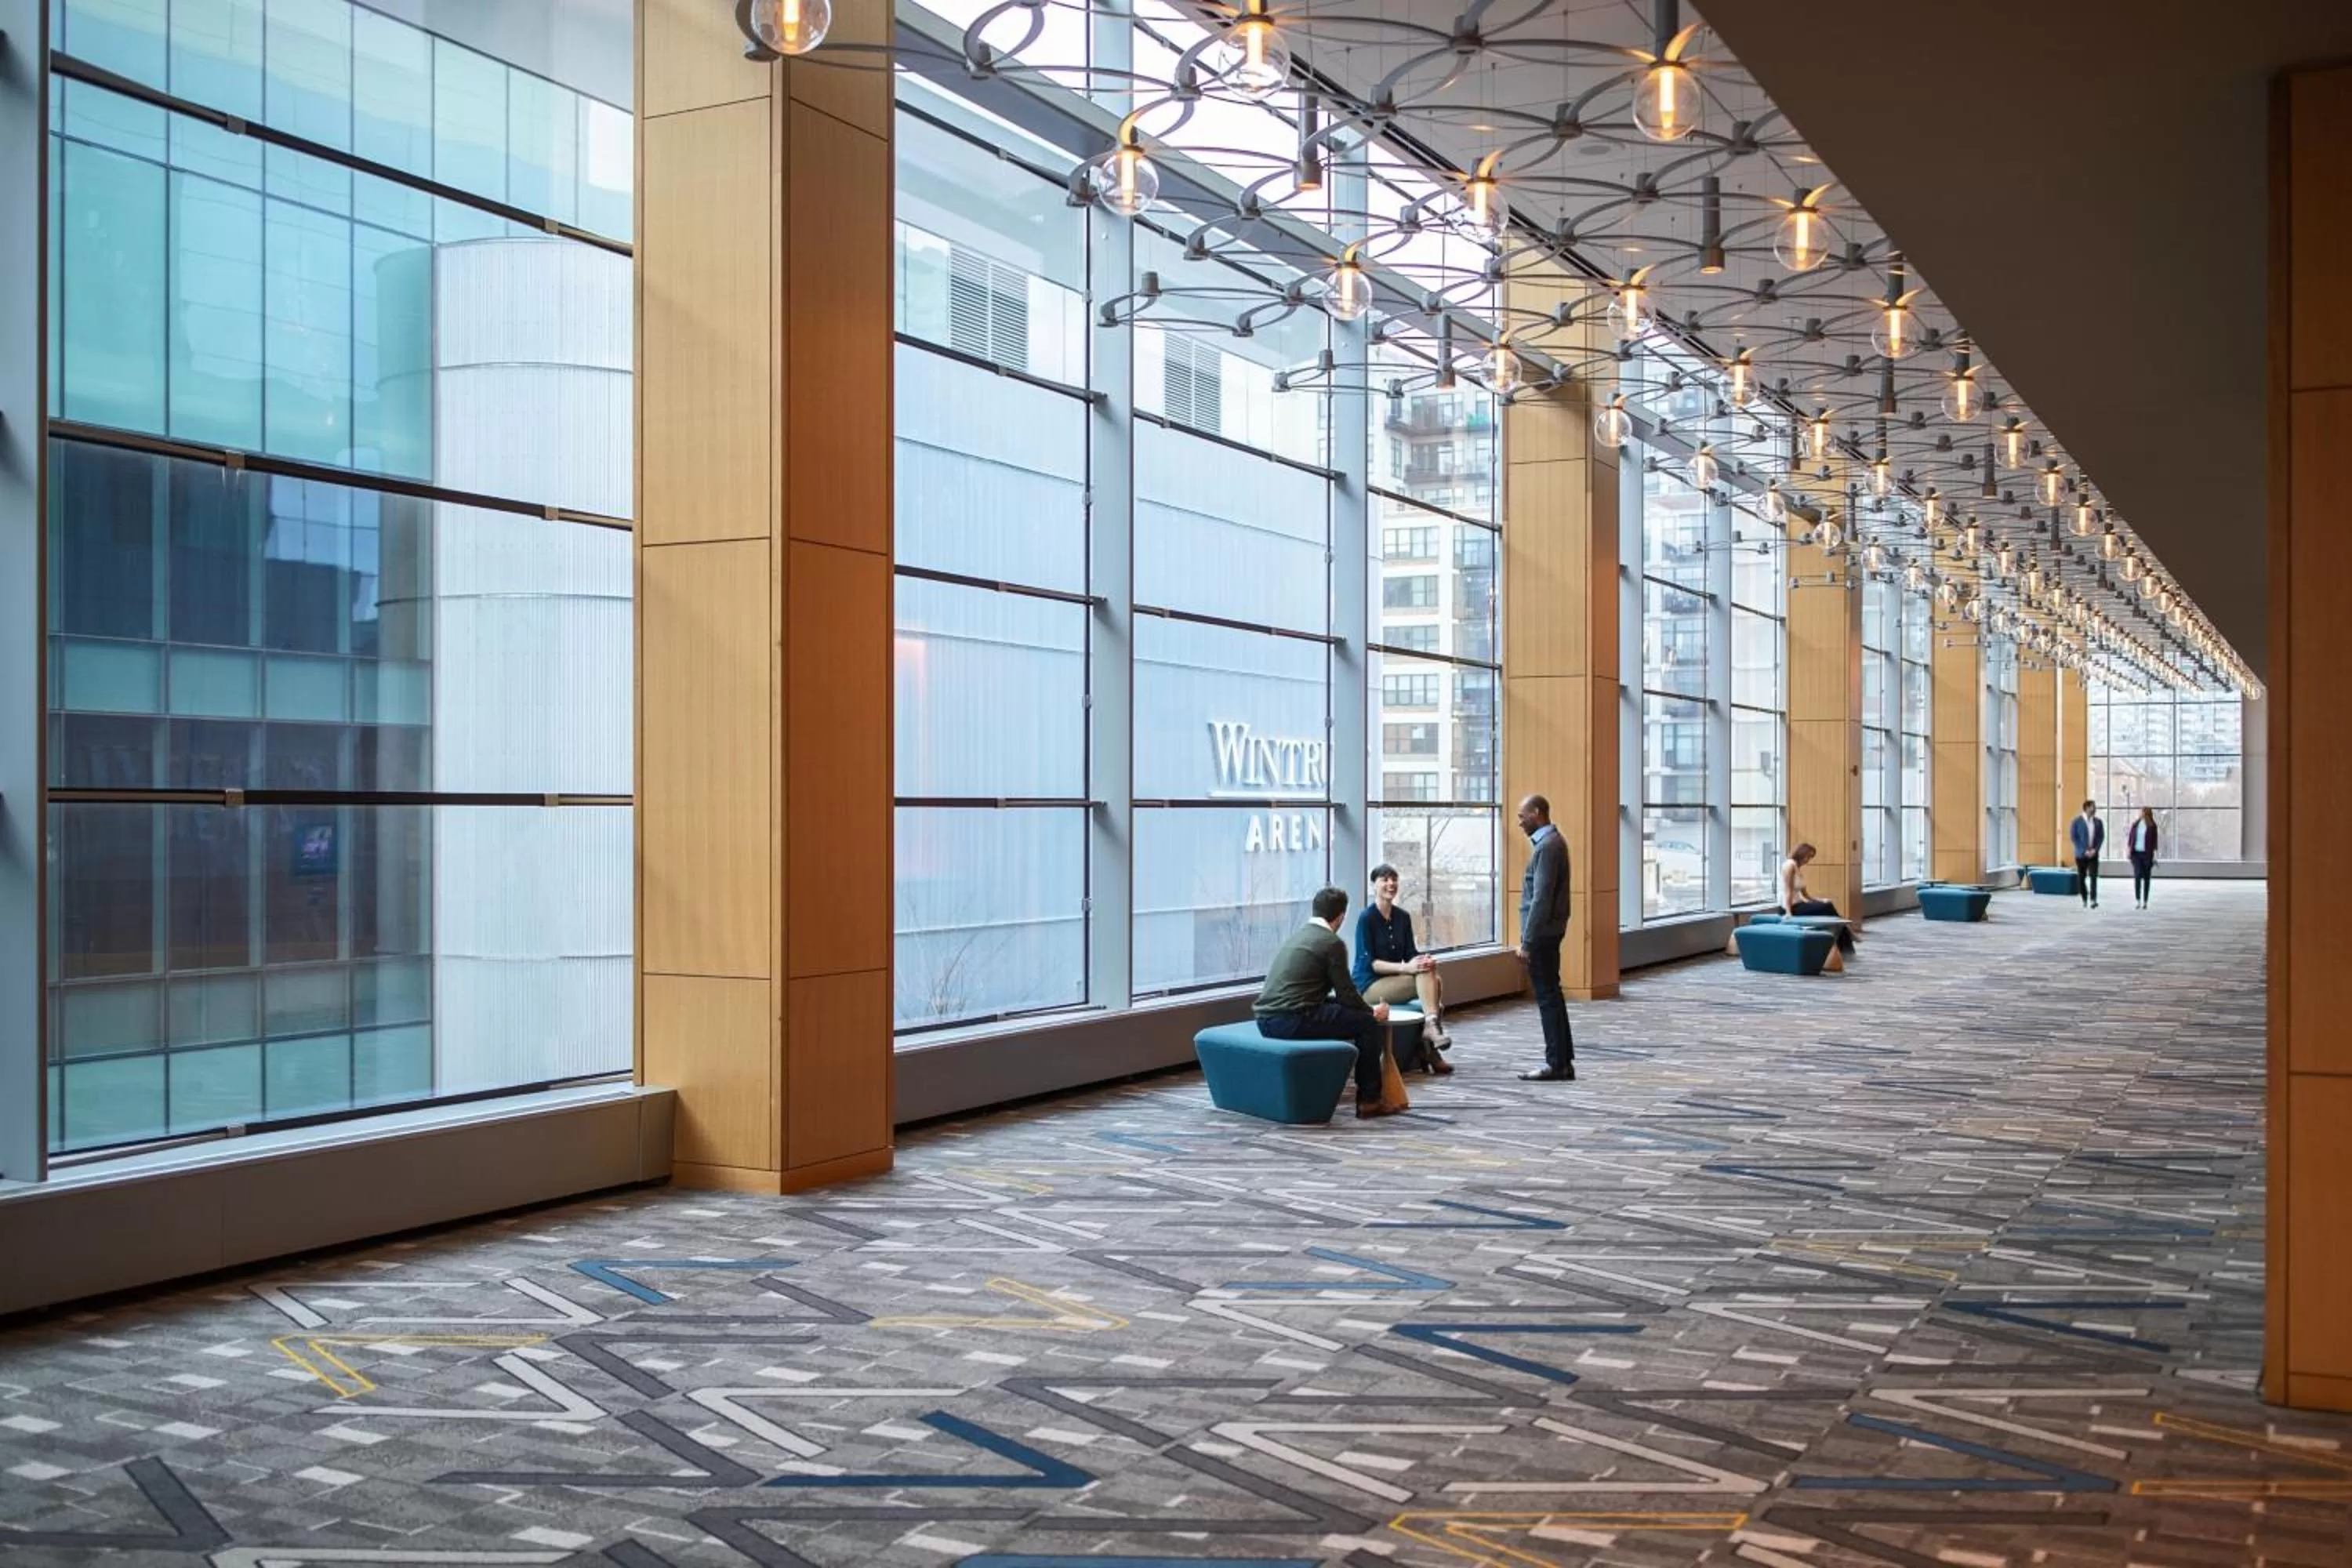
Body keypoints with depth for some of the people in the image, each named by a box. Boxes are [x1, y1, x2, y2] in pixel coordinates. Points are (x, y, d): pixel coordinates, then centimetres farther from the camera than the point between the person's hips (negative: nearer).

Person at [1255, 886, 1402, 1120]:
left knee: (1338, 1010, 32)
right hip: (1291, 1021, -9)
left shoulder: (1299, 935, 21)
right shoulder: (1333, 943, -4)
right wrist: (1373, 1011, 18)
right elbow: (1346, 994, -1)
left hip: (1266, 1020, 9)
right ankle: (1369, 1100, 7)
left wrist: (1364, 1007, 36)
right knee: (1369, 1024, 2)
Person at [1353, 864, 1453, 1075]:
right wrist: (1405, 968, -29)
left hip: (1395, 981, 6)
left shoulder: (1403, 917, 8)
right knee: (1425, 975, -27)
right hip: (1369, 984, -6)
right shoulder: (1366, 918, -11)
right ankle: (1431, 1027, -32)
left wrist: (1424, 960, -17)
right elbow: (1368, 962, -17)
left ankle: (1430, 1042, -26)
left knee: (1436, 982, -23)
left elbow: (1410, 953, 8)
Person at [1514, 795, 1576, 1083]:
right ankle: (1563, 1062, 18)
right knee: (1551, 996, 13)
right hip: (1547, 932, 10)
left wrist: (1527, 942, -20)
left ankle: (1557, 1064, 1)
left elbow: (1541, 898, -22)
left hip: (1542, 933, -10)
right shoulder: (1551, 841, 14)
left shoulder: (1547, 846, -18)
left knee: (1548, 997, -4)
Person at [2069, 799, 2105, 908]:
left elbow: (2101, 837, 5)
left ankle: (2093, 900, -16)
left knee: (2093, 877, -11)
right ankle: (2084, 899, 21)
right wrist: (2084, 851, -13)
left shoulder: (2098, 822, 5)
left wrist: (2095, 850, -9)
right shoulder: (2076, 822, -3)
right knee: (2081, 878, 5)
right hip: (2081, 854, -1)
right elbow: (2074, 838, -6)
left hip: (2093, 854, 1)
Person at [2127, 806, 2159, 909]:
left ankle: (2145, 901, 12)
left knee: (2146, 878, 5)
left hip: (2147, 854, -2)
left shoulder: (2152, 826, -2)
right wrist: (2129, 849, 3)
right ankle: (2137, 900, -9)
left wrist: (2155, 855, -6)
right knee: (2137, 875, -10)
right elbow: (2131, 837, 9)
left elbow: (2155, 840, -2)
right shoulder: (2135, 824, 6)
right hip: (2136, 853, 2)